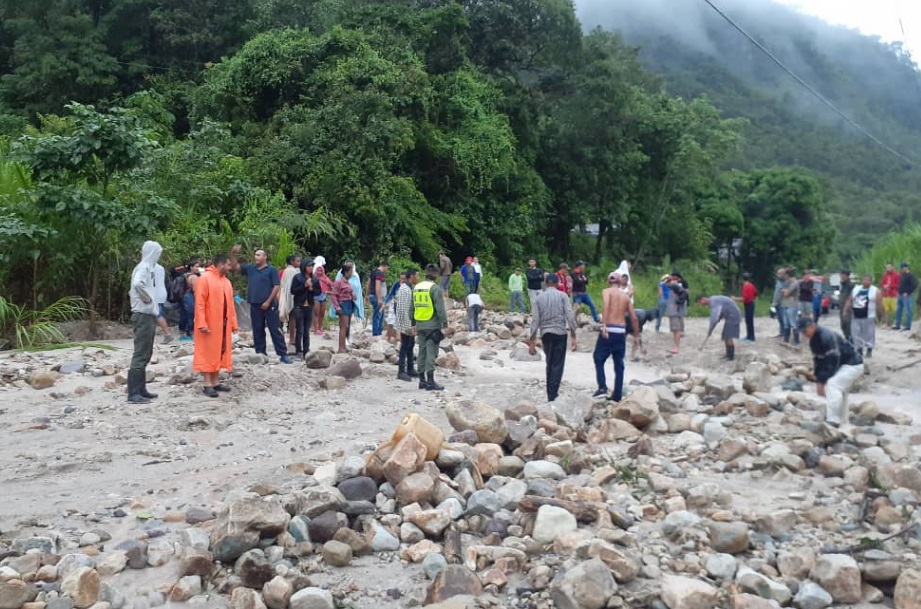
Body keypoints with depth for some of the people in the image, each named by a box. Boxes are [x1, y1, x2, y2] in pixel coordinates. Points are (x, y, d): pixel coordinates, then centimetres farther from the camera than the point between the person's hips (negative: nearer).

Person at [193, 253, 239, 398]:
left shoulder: (226, 282, 14)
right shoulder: (205, 279, -10)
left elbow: (230, 304, 16)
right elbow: (199, 303, -15)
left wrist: (233, 323, 12)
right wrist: (202, 324, -20)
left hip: (223, 324, 8)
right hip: (209, 324, -8)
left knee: (219, 352, 10)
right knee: (208, 353, -2)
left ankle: (216, 382, 17)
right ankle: (207, 384, 1)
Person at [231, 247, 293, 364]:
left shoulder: (271, 270, -2)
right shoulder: (250, 268, 12)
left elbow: (277, 286, -8)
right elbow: (235, 267, 12)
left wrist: (268, 301, -14)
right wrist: (233, 254, -4)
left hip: (269, 305, -5)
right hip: (255, 305, 5)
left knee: (275, 330, -4)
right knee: (257, 331, 8)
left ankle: (283, 354, -2)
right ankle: (260, 354, 16)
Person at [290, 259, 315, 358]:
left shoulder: (313, 278, 10)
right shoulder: (297, 277, -2)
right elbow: (293, 291, -9)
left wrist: (312, 289, -6)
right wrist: (304, 286, -15)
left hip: (309, 307, 4)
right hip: (299, 306, -4)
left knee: (307, 331, 7)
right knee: (300, 330, -6)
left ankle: (306, 351, 11)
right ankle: (298, 351, -1)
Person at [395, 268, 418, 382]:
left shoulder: (411, 288, 11)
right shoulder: (404, 289, -19)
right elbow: (402, 309, -23)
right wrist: (408, 326, -22)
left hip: (411, 323, 10)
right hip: (406, 323, -10)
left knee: (411, 345, 16)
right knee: (405, 346, -4)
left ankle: (410, 369, 26)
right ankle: (401, 372, 2)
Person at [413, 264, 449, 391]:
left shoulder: (416, 287, 11)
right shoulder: (435, 288, -11)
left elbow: (413, 308, 16)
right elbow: (440, 309, -15)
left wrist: (414, 324, 23)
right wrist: (444, 325, -12)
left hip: (420, 325, 7)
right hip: (432, 325, -7)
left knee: (422, 352, 13)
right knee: (431, 353, -6)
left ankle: (422, 380, 17)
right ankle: (430, 381, -7)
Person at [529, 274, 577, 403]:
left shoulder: (539, 297, 8)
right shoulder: (562, 295, 2)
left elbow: (535, 320, 2)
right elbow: (570, 316, -8)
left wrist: (532, 340, 2)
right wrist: (573, 336, -7)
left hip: (545, 333, 3)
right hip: (559, 333, -3)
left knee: (550, 364, 18)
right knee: (557, 365, 1)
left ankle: (551, 393, 21)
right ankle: (552, 395, -5)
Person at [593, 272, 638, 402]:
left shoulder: (607, 292, 1)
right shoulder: (626, 296, 14)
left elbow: (606, 306, -20)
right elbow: (634, 318, 12)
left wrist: (604, 325, -28)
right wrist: (636, 334, 22)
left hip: (609, 330, -4)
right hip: (621, 332, 4)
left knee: (598, 358, 11)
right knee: (619, 364, 11)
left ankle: (602, 387, -4)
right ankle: (617, 395, 12)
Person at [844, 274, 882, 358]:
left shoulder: (876, 291, -3)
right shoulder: (855, 289, 10)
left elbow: (880, 305, -6)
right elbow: (849, 301, 11)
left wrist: (882, 315, -8)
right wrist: (845, 311, 2)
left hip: (869, 317, -4)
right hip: (856, 317, 4)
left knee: (869, 334, 1)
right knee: (856, 334, 7)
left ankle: (869, 350, 11)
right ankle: (859, 350, 17)